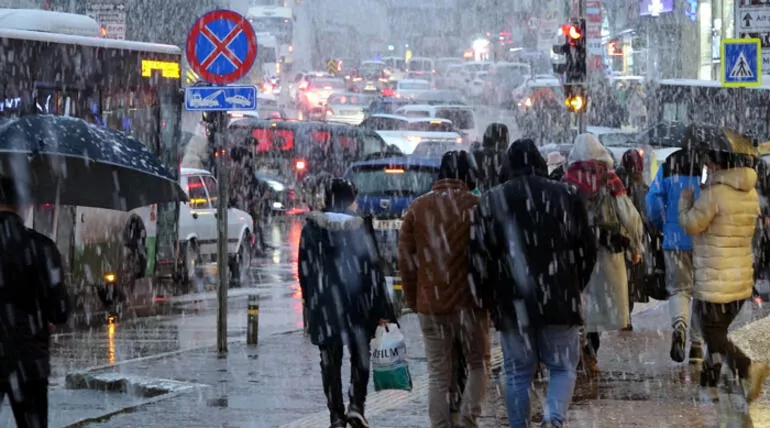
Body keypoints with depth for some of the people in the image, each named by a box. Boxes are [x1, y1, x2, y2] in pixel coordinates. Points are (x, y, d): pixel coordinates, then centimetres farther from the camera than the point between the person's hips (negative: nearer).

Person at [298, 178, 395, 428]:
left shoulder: (311, 229, 0)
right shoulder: (358, 227, -6)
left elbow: (305, 270, 4)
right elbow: (372, 267, -5)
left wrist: (312, 304, 14)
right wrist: (382, 309, 0)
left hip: (324, 305, 1)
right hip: (357, 304, -1)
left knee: (330, 361, 8)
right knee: (360, 356, 13)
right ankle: (356, 406, -4)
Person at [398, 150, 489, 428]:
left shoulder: (417, 208, 5)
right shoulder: (476, 206, -5)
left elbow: (406, 260, 6)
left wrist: (413, 301, 14)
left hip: (431, 304, 2)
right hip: (469, 301, -2)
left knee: (438, 377, 8)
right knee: (477, 364, 14)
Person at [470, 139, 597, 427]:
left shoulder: (490, 202, 3)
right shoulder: (566, 196, 3)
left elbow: (478, 258, 1)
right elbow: (586, 250, 7)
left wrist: (490, 299, 12)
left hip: (512, 304, 1)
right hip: (559, 301, -1)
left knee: (517, 373, 9)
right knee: (563, 367, 7)